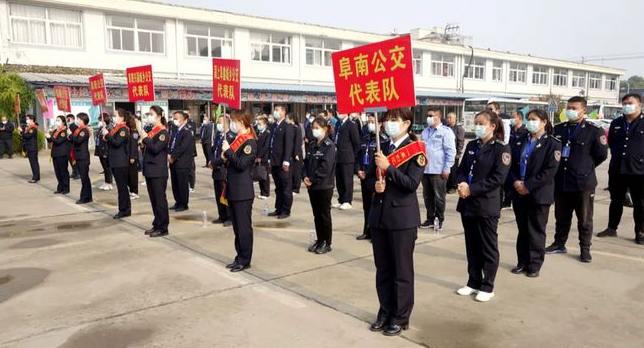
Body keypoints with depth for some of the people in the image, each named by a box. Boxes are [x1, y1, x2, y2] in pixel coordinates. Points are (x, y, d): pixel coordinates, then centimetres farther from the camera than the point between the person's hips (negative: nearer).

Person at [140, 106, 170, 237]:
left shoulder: (163, 133, -11)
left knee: (160, 200, -3)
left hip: (158, 172, -9)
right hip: (150, 170, 9)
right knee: (153, 200, 13)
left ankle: (163, 228, 4)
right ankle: (157, 225, 22)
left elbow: (155, 149, -21)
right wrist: (143, 143, 2)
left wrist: (145, 138, -14)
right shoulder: (151, 131, 14)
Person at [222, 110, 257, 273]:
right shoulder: (238, 140, 13)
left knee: (244, 227, 0)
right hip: (233, 190, 9)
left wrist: (228, 151, -15)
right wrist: (226, 156, 4)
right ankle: (239, 257, 24)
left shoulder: (250, 142, -13)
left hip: (243, 192, -9)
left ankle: (245, 260, 9)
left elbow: (242, 165, -22)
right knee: (237, 227, 15)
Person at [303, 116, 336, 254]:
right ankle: (319, 240, 24)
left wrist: (312, 179, -15)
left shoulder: (329, 145, -11)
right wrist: (305, 177, -6)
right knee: (316, 215, 13)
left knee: (324, 215, 2)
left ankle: (327, 243, 12)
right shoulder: (311, 145, 11)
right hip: (312, 186, 7)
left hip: (324, 186, -7)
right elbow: (307, 162, 12)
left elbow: (325, 167, -19)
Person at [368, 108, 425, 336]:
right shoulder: (382, 147, 12)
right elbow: (370, 175, 15)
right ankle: (385, 311, 28)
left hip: (402, 217, -6)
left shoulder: (415, 150, -7)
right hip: (378, 215, 6)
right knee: (382, 268, 14)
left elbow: (412, 183, -16)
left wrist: (388, 167, -22)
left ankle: (401, 317, 18)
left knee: (402, 270, 5)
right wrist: (375, 184, -6)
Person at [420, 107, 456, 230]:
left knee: (439, 197, 3)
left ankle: (439, 220, 16)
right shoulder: (425, 132, 14)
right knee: (427, 196, 12)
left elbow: (451, 151, -11)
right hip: (425, 169, 6)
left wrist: (446, 169, -14)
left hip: (438, 171, -6)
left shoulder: (445, 131, -7)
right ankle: (430, 219, 23)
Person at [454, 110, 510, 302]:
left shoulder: (501, 149, -7)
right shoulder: (471, 146, 12)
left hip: (487, 206, -6)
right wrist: (461, 184, -10)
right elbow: (461, 169, 12)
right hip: (467, 204, 6)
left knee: (488, 248, 5)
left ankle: (487, 287, 17)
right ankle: (473, 282, 26)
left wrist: (471, 189, -19)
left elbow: (497, 178, -15)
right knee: (472, 246, 14)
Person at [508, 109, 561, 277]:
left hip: (539, 194, -5)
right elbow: (511, 164, 9)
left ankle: (535, 265, 14)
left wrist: (528, 186, -17)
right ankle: (522, 262, 22)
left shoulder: (552, 143, -5)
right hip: (519, 193, 5)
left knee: (536, 231, 4)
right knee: (522, 230, 12)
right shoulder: (519, 142, 11)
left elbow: (549, 171, -13)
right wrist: (515, 182, -9)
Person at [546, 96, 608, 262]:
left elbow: (602, 154, -2)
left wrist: (587, 167, 4)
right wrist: (558, 167, 9)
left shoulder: (594, 130, -6)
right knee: (561, 217, 15)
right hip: (561, 182, 4)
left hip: (583, 182, -4)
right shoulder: (558, 129, 8)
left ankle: (585, 249, 18)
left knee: (585, 219, 7)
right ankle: (559, 244, 28)